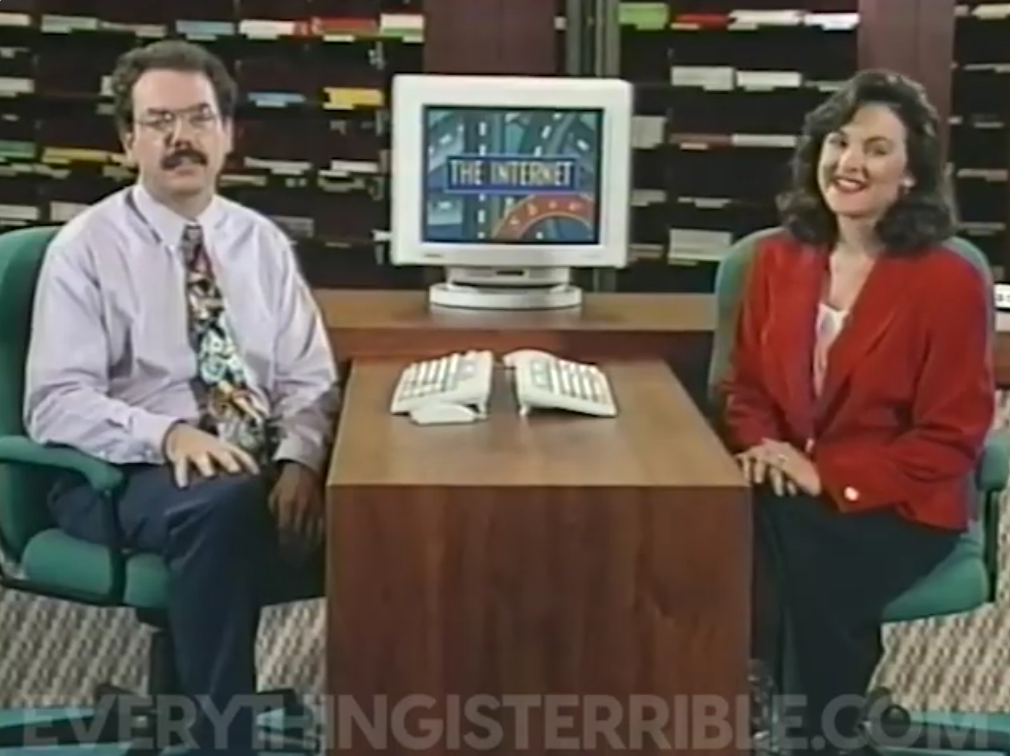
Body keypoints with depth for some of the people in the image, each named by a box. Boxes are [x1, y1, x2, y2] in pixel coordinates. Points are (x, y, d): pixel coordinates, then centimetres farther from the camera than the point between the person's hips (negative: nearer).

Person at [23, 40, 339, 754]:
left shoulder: (263, 242, 11)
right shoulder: (86, 247, -2)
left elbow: (309, 381, 6)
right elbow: (57, 402, -10)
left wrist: (300, 459, -15)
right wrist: (167, 434, -27)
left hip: (262, 468, 4)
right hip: (127, 473, -4)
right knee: (224, 505, -38)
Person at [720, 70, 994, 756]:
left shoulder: (949, 280, -10)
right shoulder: (778, 257, 7)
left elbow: (950, 438, -9)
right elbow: (747, 383, 15)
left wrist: (828, 476, -18)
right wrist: (763, 445, -9)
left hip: (900, 505, -3)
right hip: (788, 489, 3)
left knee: (804, 565, -33)